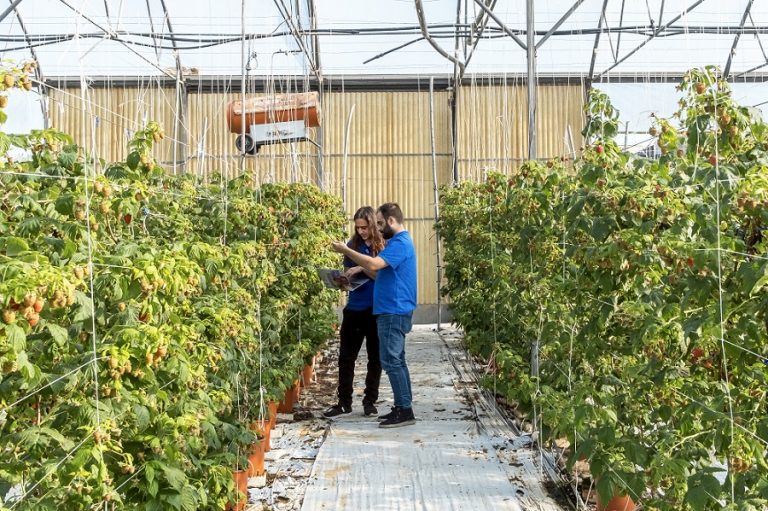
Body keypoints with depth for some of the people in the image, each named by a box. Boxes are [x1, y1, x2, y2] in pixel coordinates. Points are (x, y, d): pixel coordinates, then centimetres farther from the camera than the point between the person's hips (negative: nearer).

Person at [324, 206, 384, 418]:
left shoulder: (383, 247, -5)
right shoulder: (353, 245, 6)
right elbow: (348, 272, 14)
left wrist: (362, 268, -22)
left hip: (376, 309, -3)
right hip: (354, 308, 3)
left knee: (375, 357, 7)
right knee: (346, 356, 4)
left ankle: (370, 401, 19)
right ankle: (344, 402, 14)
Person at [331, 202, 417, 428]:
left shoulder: (399, 243, -16)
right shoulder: (399, 242, 18)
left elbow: (373, 264, -28)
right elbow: (382, 272, 23)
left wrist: (345, 250, -19)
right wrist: (360, 270, 10)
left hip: (393, 312, -11)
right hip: (394, 311, 11)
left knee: (391, 362, -7)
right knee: (396, 361, 13)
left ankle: (405, 411, -3)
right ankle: (403, 408, 18)